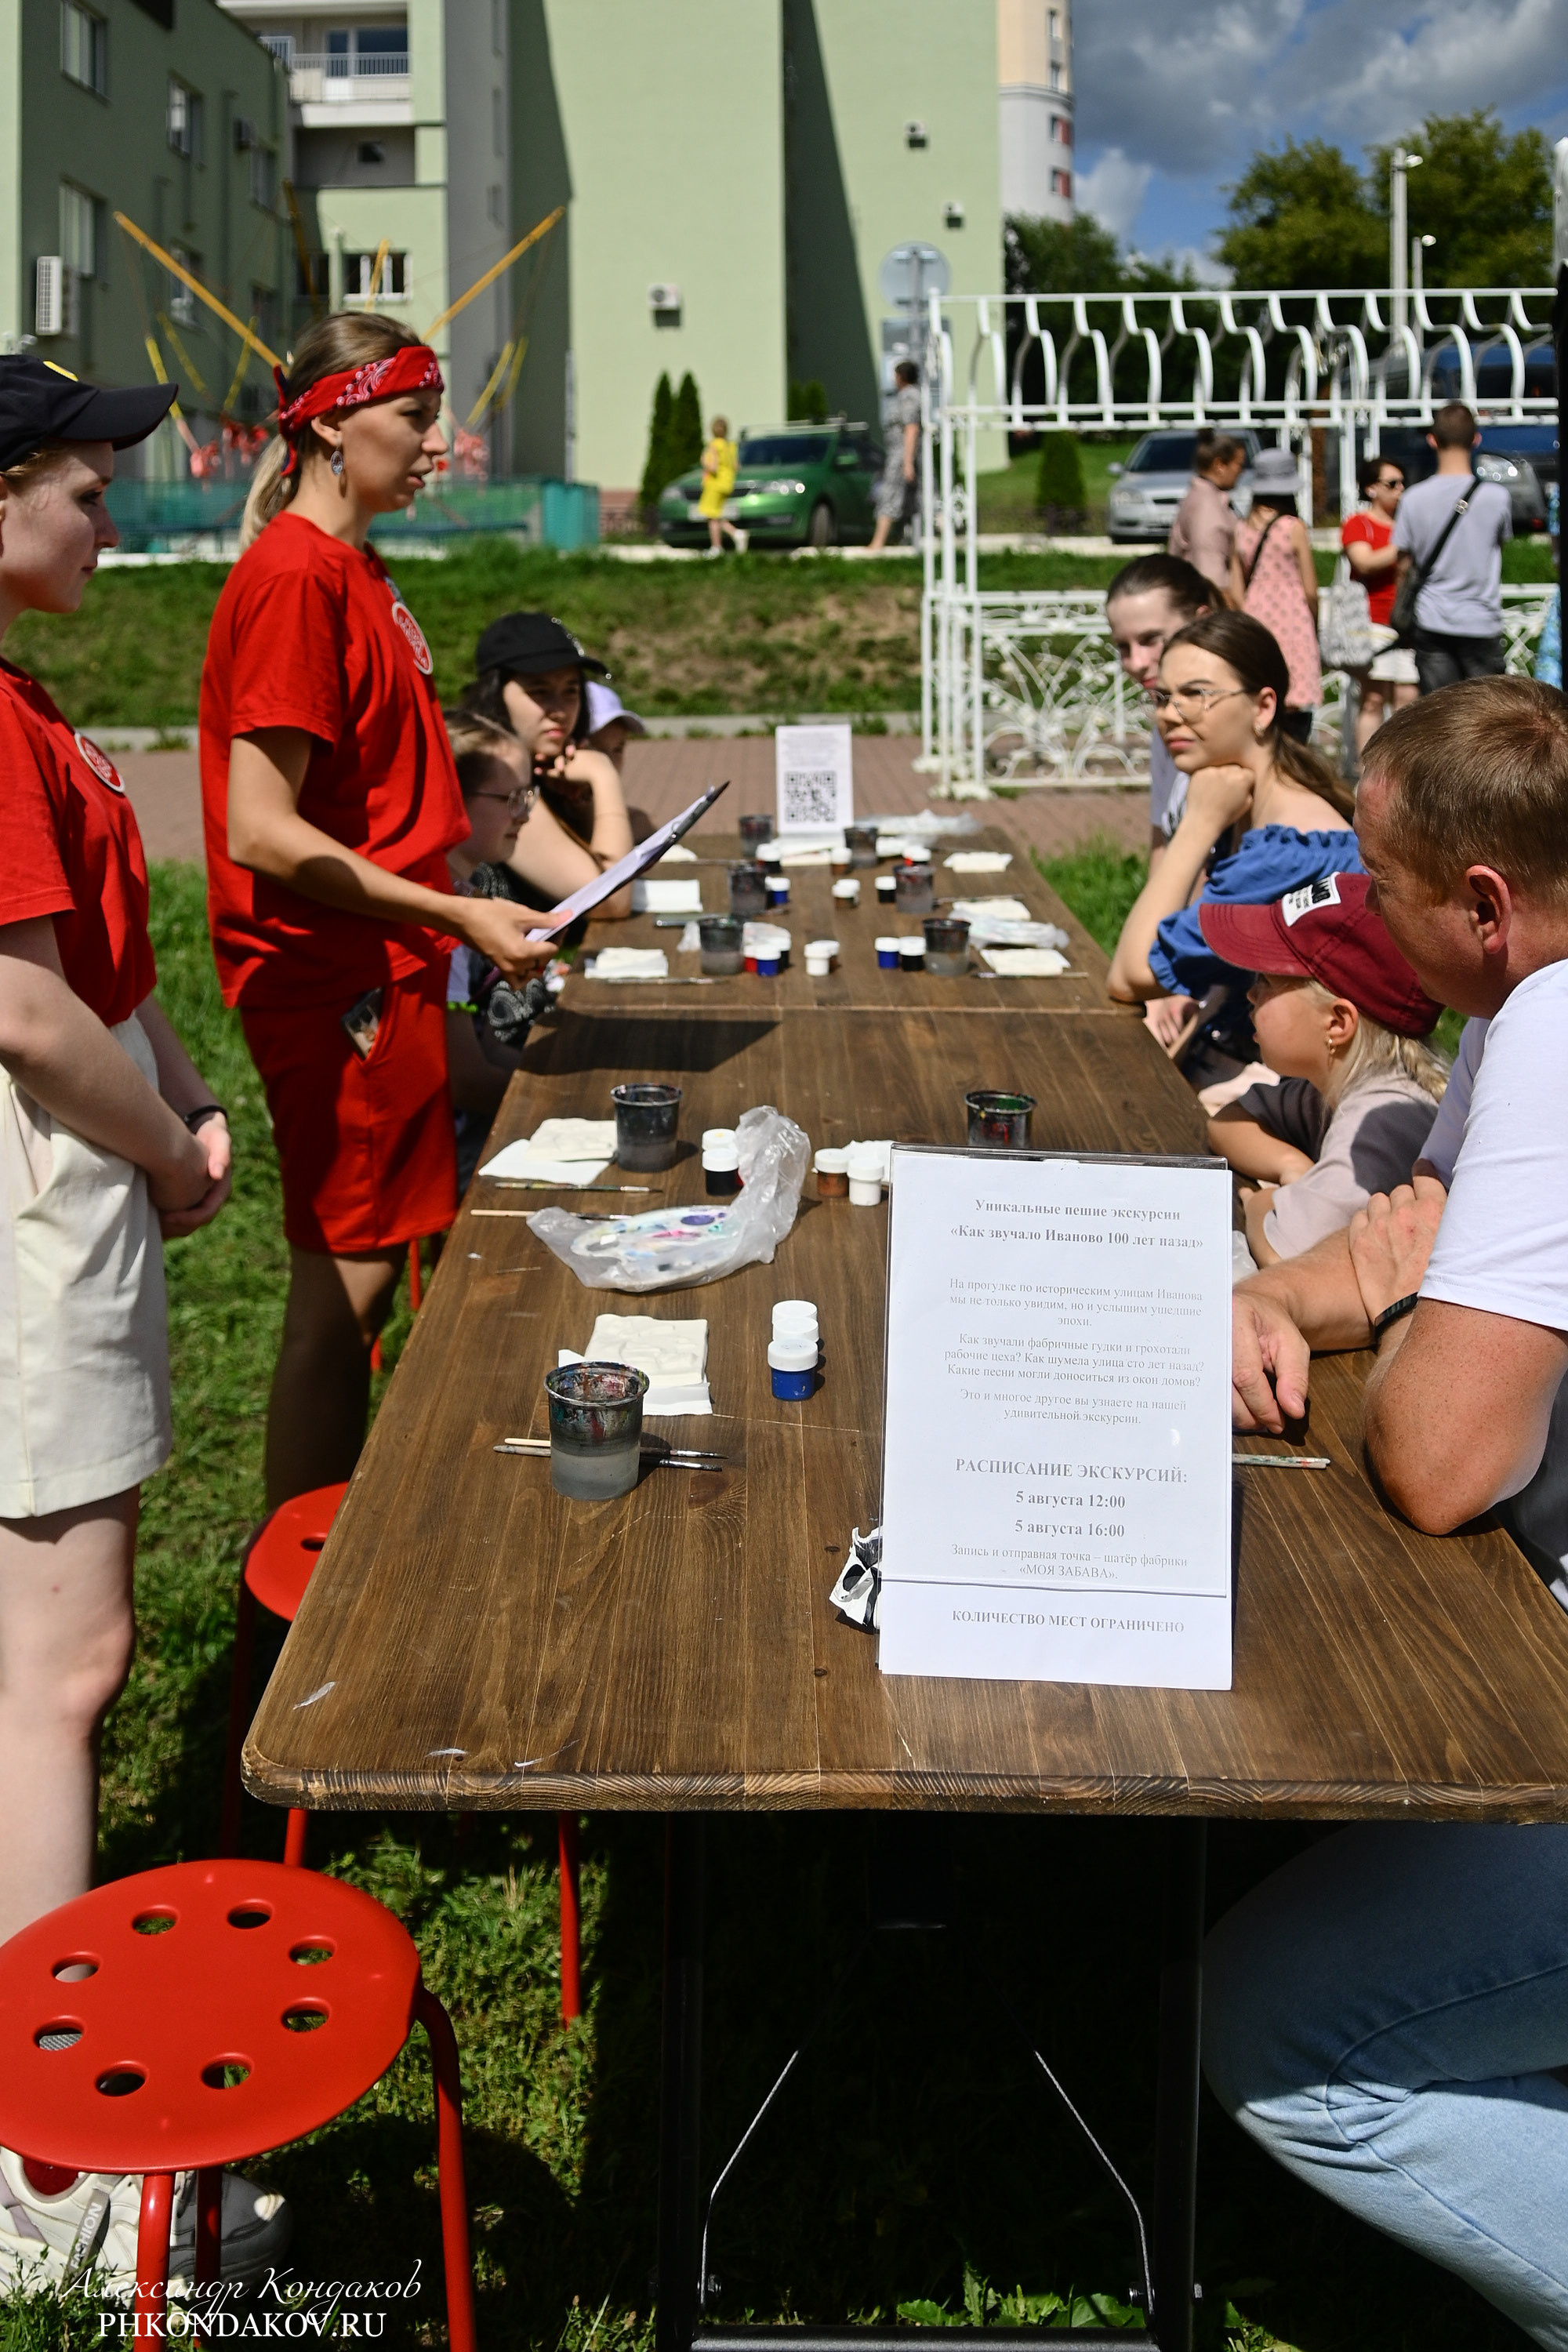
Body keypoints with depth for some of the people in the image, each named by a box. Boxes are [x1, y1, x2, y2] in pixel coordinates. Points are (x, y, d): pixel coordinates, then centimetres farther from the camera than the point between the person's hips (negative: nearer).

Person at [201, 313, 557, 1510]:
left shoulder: (358, 572, 14)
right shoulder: (293, 577, -16)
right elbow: (261, 833, -22)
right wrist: (454, 914, -22)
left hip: (383, 973, 9)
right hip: (333, 982, -9)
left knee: (363, 1272, 14)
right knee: (345, 1282, -1)